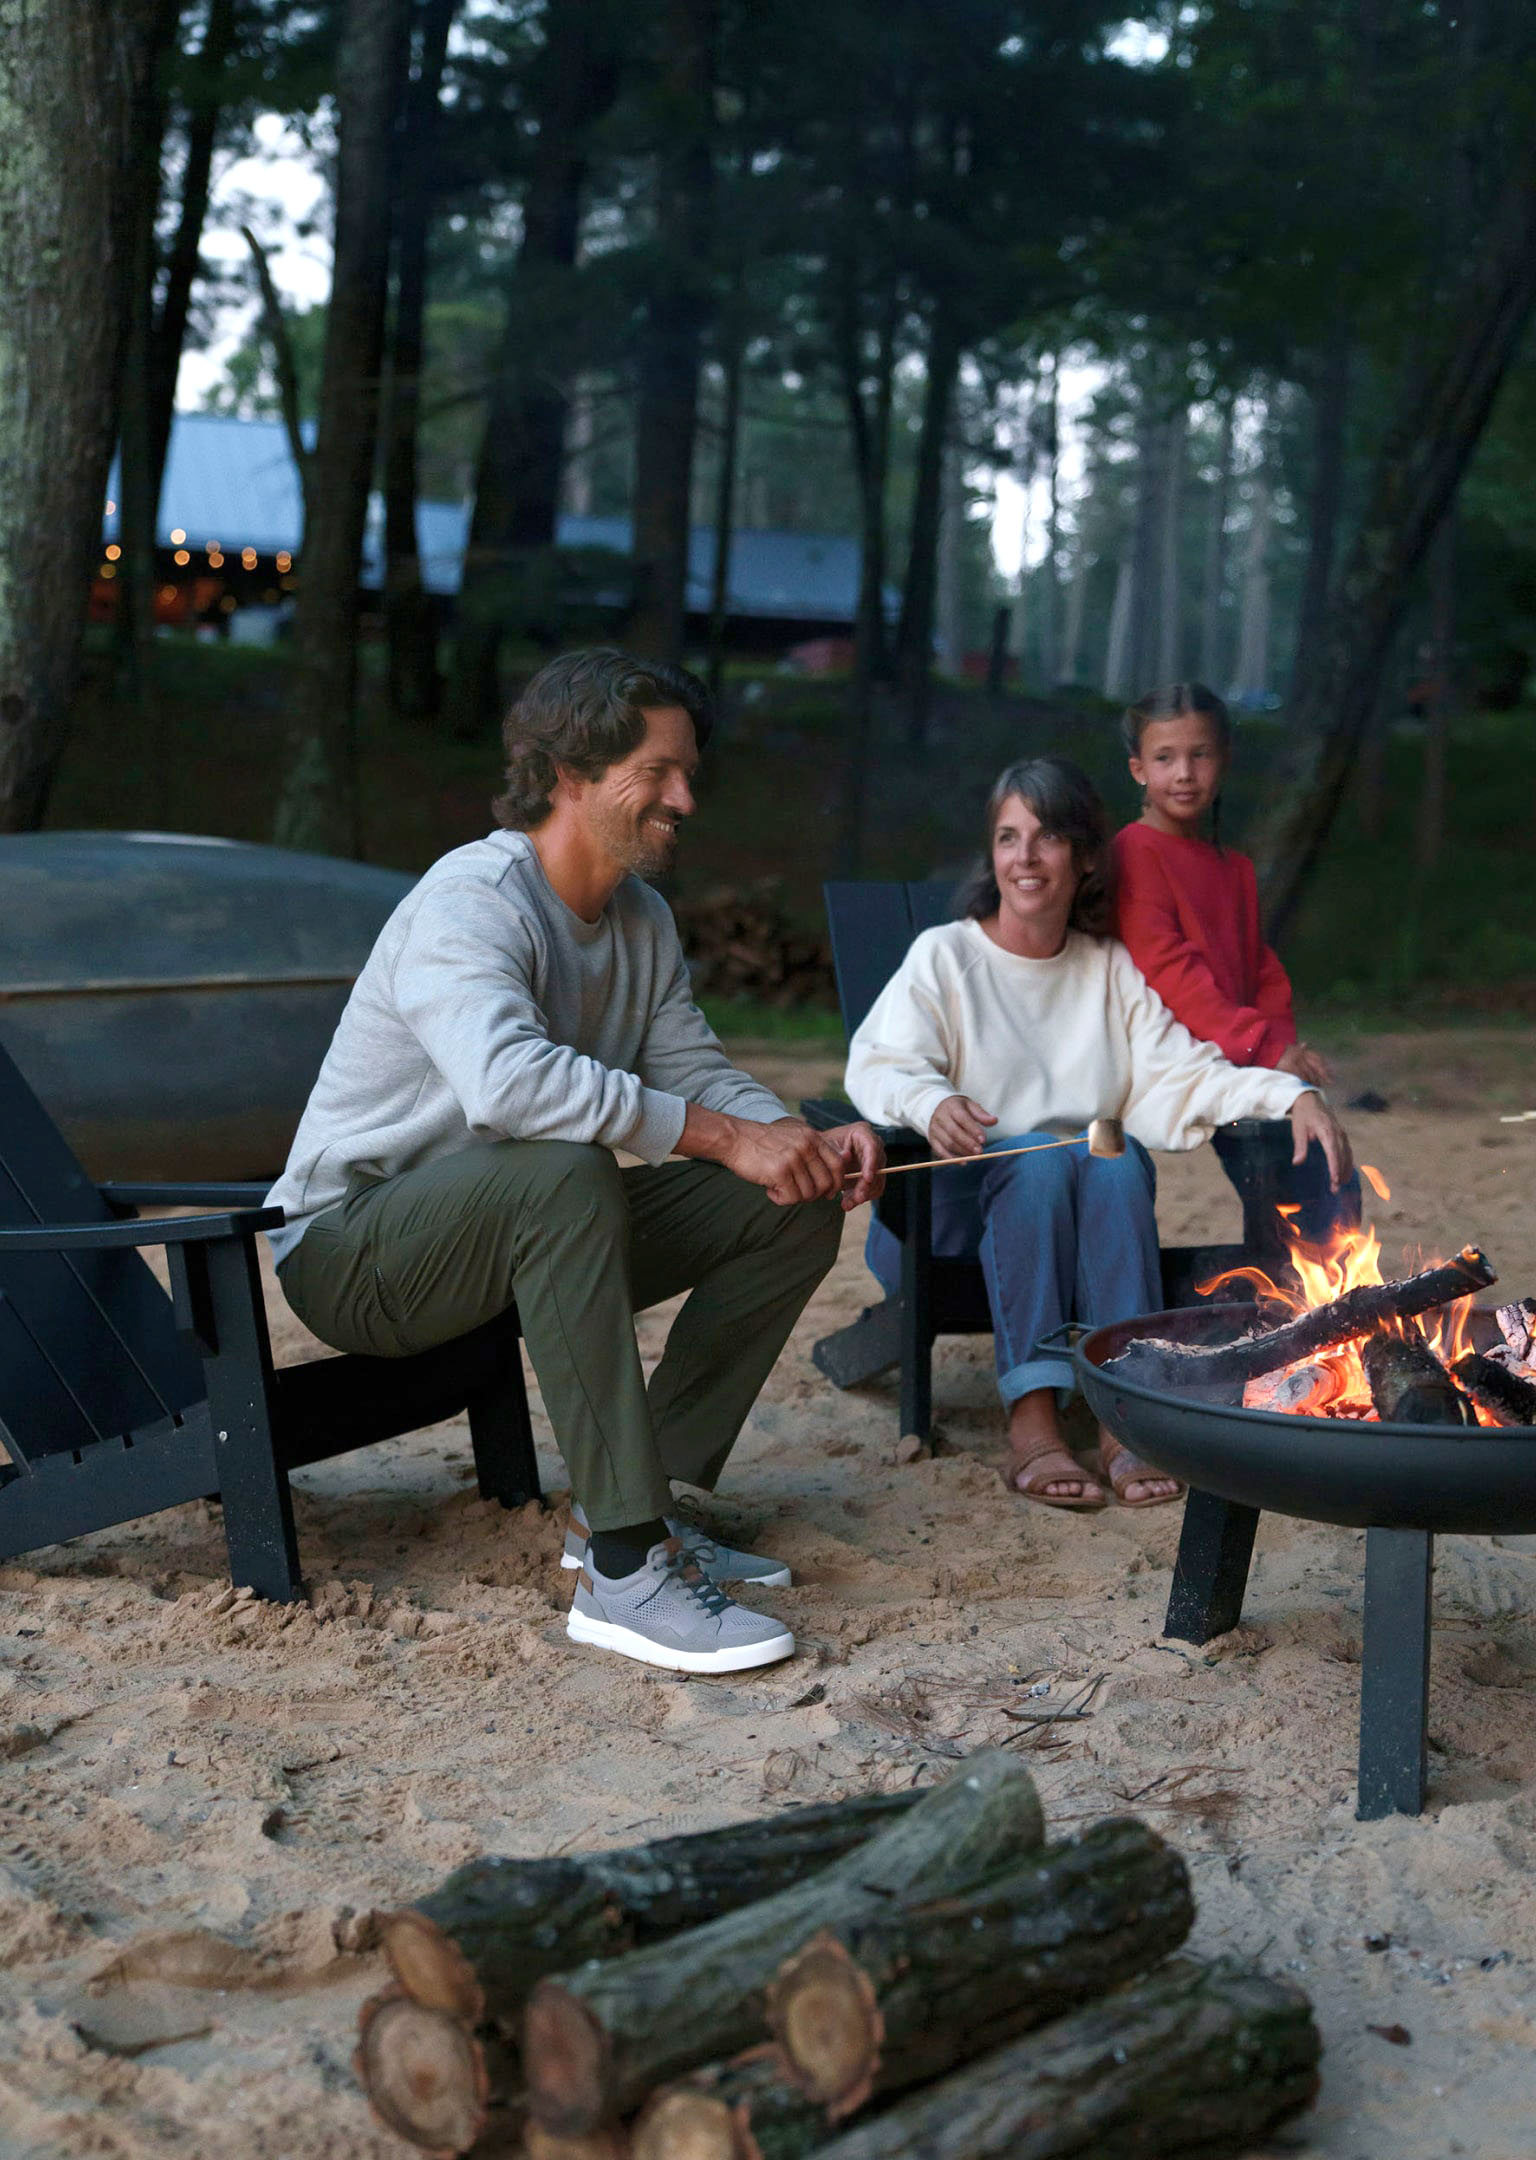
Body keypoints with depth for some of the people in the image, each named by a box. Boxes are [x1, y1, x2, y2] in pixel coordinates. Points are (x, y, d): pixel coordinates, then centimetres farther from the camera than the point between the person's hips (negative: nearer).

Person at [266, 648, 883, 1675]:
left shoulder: (643, 919, 8)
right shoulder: (472, 900, -22)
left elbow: (697, 1070, 4)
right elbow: (508, 1081, -40)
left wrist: (804, 1141, -17)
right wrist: (723, 1137, -36)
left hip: (523, 1231, 9)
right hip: (352, 1248, -8)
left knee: (796, 1207, -4)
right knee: (566, 1173, -40)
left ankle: (630, 1501, -4)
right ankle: (625, 1569, -37)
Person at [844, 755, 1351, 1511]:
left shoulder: (1113, 971, 13)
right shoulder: (945, 954, 2)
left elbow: (1182, 1074, 3)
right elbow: (879, 1065, -12)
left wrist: (1291, 1096, -15)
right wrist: (930, 1104, -36)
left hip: (1081, 1213, 3)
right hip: (954, 1202, -2)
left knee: (1118, 1158, -29)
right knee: (1037, 1157, -32)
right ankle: (1031, 1426, -42)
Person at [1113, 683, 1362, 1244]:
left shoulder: (1235, 868, 21)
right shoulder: (1136, 852, -5)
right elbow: (1168, 971, -15)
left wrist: (1282, 1043, -1)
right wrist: (1263, 1047, -20)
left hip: (1243, 1064, 8)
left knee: (1333, 1186, 0)